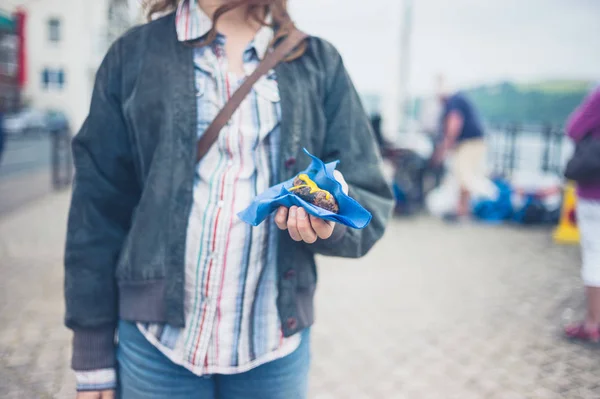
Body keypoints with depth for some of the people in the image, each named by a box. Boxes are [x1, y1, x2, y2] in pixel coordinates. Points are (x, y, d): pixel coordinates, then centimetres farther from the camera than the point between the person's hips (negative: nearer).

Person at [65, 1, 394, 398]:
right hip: (157, 339, -1)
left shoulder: (319, 63, 2)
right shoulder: (134, 55, 0)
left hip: (276, 343, 2)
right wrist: (92, 353, 1)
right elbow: (98, 208, 0)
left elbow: (371, 203, 2)